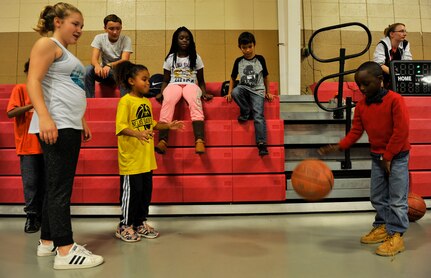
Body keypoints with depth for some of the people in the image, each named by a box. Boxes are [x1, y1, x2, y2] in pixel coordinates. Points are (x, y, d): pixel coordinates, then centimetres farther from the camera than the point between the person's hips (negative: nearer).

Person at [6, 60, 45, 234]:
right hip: (28, 146, -3)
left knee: (45, 182, 6)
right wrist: (33, 104, -20)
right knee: (30, 182, -2)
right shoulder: (20, 89, 2)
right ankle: (31, 215, 10)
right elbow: (10, 113, -10)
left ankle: (42, 215, 17)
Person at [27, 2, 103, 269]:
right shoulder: (47, 44, -1)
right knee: (60, 187, -10)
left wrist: (82, 123, 26)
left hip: (69, 127, 9)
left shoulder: (67, 53, 25)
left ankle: (48, 242, 20)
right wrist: (44, 118, -26)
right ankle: (65, 251, -7)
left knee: (56, 186, 11)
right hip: (55, 126, -9)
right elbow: (33, 81, -14)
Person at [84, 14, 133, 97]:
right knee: (88, 70, -26)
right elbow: (94, 58, -15)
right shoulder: (99, 38, -5)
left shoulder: (126, 40, -10)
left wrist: (109, 65, -43)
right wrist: (97, 65, -41)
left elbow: (125, 60, -23)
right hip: (104, 71, 2)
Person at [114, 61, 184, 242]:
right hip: (131, 158, -8)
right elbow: (121, 127, -20)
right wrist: (137, 133, -36)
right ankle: (125, 226, 17)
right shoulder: (125, 101, -11)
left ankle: (141, 223, 29)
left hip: (146, 158, 8)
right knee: (131, 191, 1)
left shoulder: (147, 101, 12)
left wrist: (168, 126, 12)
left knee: (146, 190, 14)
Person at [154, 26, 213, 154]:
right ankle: (162, 141, -46)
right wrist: (161, 93, -3)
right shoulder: (170, 58, 16)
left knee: (195, 101, -37)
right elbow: (166, 80, 17)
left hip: (191, 85, 0)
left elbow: (201, 80, 16)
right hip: (174, 85, 1)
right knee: (168, 101, -36)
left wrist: (204, 93, -3)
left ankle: (199, 141, -51)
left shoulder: (196, 58, 16)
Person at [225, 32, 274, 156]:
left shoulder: (260, 59, 5)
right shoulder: (238, 61, 8)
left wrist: (267, 92, 15)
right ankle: (246, 111, -10)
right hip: (244, 88, 2)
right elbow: (233, 78, 16)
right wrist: (229, 93, 7)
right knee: (235, 92, -35)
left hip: (257, 91, -2)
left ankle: (262, 144, -22)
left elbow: (265, 77, 14)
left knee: (258, 116, -21)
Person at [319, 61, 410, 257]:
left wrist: (388, 157, -17)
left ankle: (396, 235, 9)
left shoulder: (395, 100, -16)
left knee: (397, 198, -1)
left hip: (397, 156, -6)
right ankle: (382, 227, 30)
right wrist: (338, 147, -15)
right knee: (377, 197, 14)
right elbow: (355, 131, 0)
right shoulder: (361, 105, 1)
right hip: (376, 156, 6)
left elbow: (401, 131, -19)